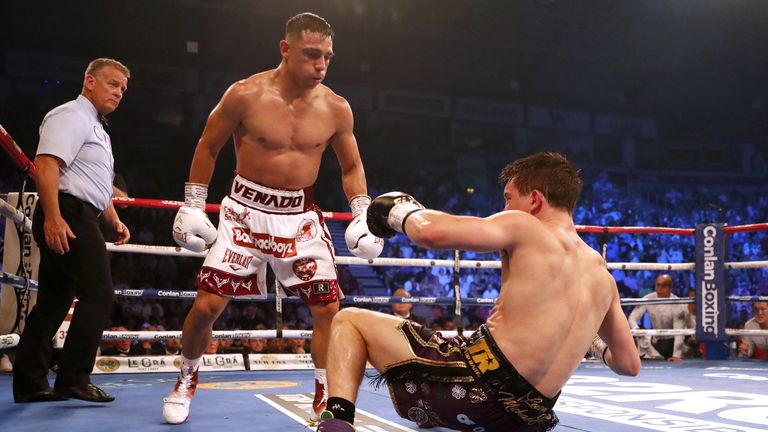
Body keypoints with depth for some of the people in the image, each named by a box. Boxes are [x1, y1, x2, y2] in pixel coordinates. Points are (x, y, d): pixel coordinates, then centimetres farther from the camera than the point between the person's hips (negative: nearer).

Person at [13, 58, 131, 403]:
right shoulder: (71, 116, -6)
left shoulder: (95, 128, 26)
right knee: (98, 295, -11)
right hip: (69, 215, -10)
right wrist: (52, 217, -27)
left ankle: (29, 384, 13)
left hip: (78, 219, 10)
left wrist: (114, 220, 26)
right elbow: (45, 165, -20)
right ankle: (73, 380, -8)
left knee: (54, 301, 9)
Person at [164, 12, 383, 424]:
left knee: (329, 308, -5)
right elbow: (208, 147, 1)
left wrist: (363, 215, -5)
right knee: (207, 304, -4)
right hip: (246, 210, -2)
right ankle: (186, 380, 23)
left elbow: (351, 166, 8)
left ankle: (325, 397, 12)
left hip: (302, 216, 2)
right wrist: (192, 207, -1)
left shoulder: (336, 109, -5)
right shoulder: (245, 95, -12)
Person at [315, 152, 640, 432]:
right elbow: (629, 364, 21)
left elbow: (431, 232, -19)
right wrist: (591, 341, 42)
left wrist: (401, 212, 4)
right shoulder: (602, 276, 13)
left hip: (476, 382, -9)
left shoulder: (523, 226, -5)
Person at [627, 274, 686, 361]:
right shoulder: (648, 299, -15)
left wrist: (676, 355, -36)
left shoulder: (676, 304, -23)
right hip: (655, 339, 4)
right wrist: (636, 329, -39)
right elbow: (632, 317, -15)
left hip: (671, 341, -4)